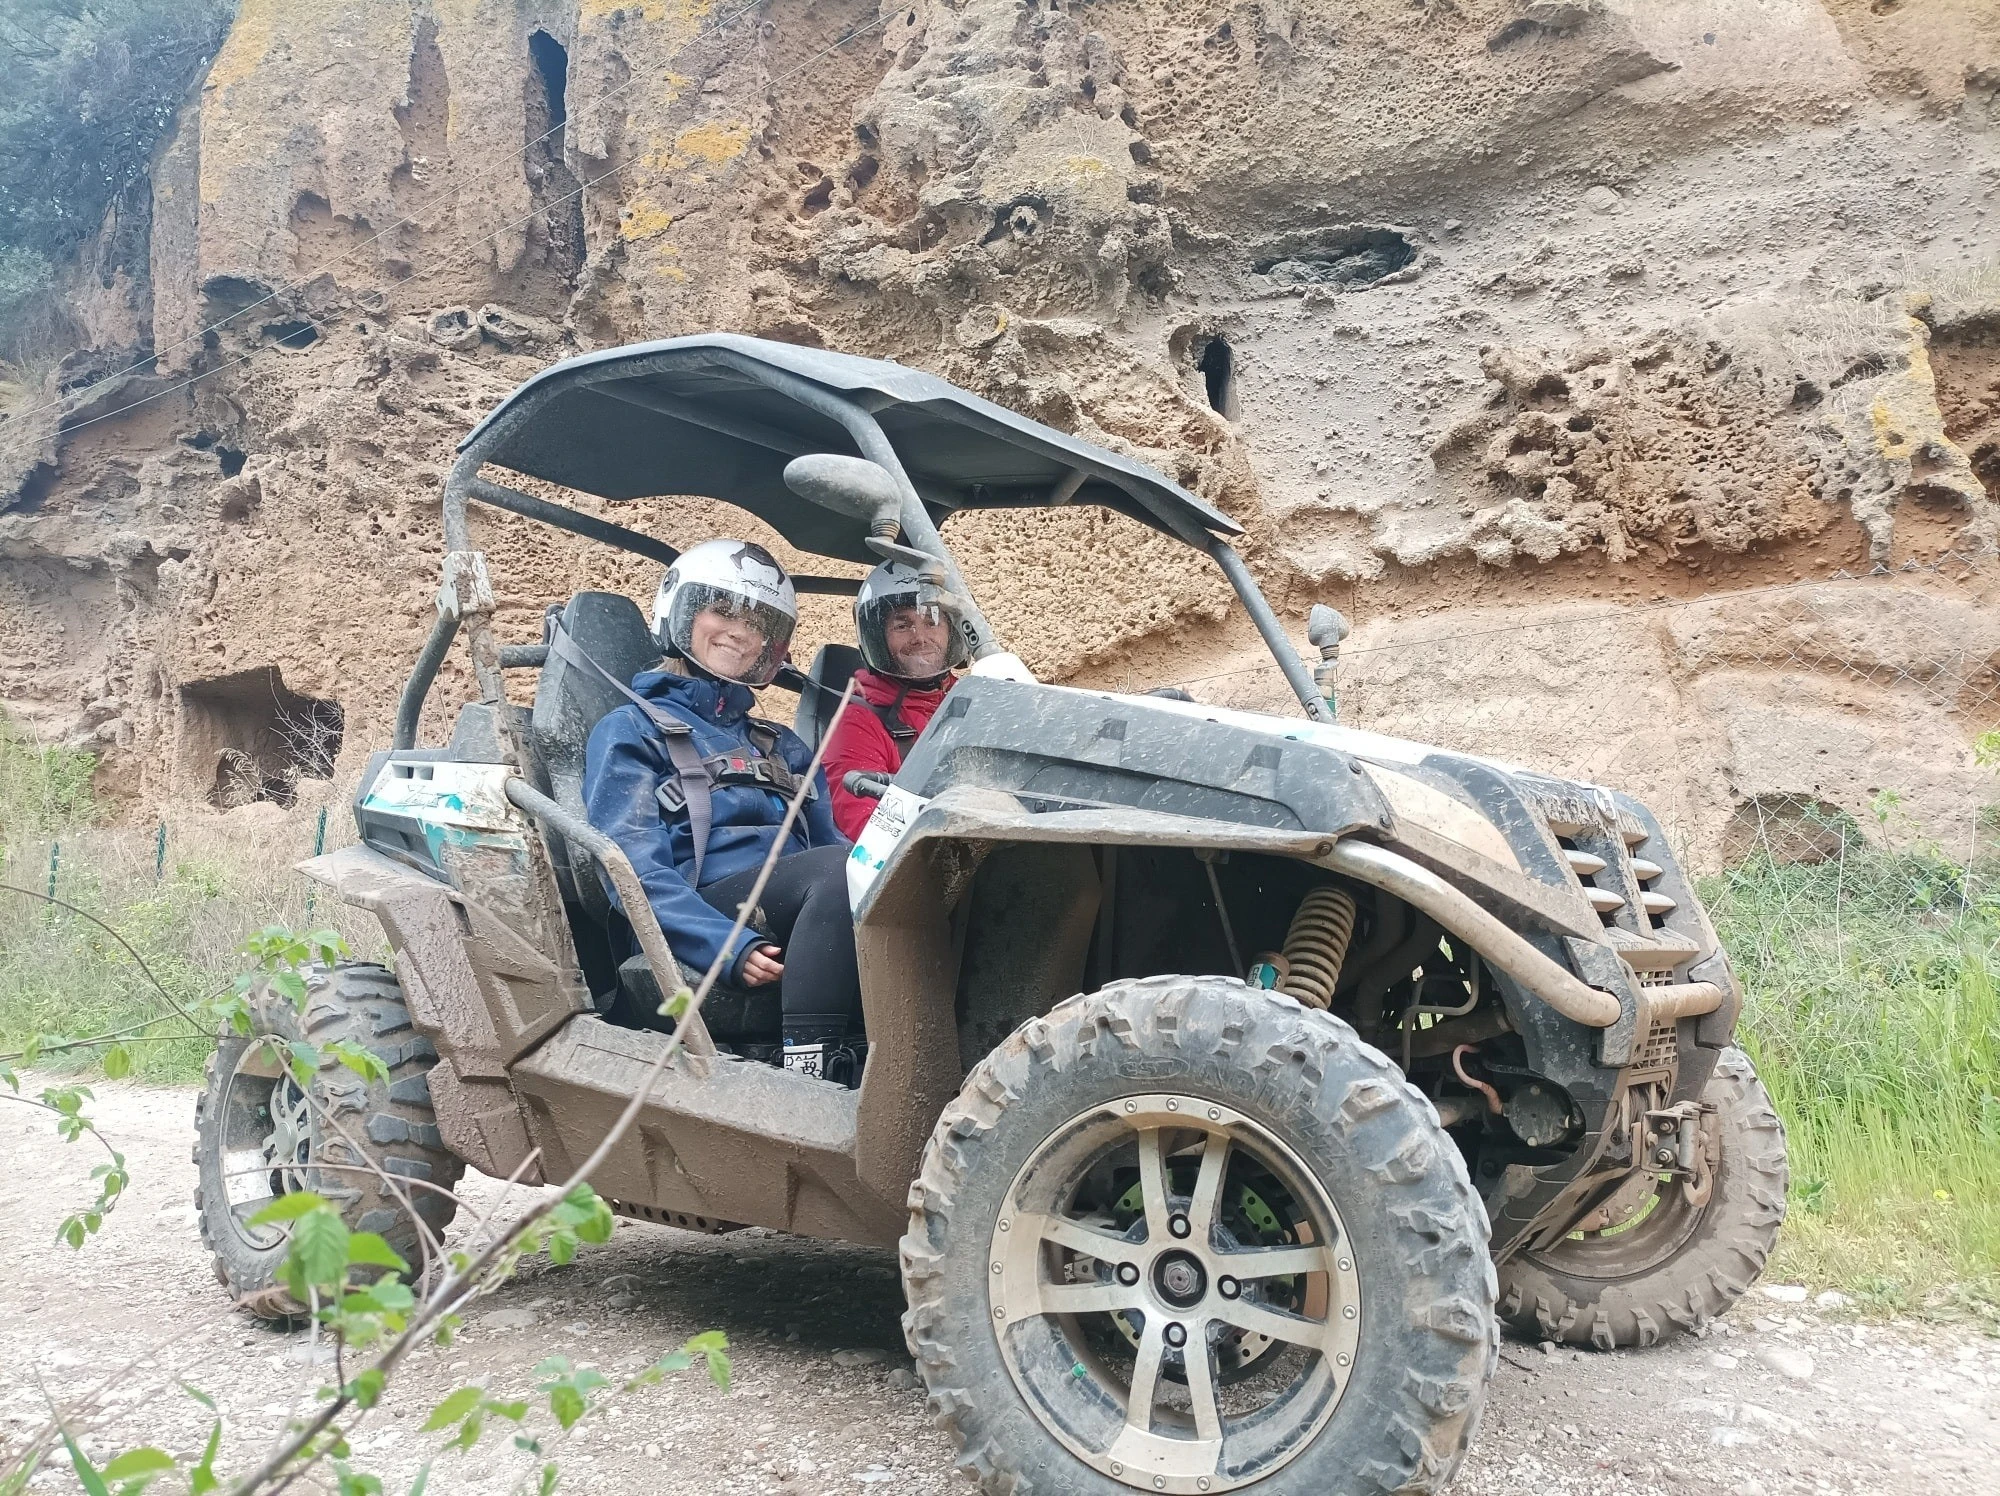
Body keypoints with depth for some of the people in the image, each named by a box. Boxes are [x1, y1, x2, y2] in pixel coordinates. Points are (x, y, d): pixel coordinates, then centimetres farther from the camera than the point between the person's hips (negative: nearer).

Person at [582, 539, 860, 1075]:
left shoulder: (784, 747, 32)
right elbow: (633, 870, -3)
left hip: (801, 926, 5)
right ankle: (806, 1072, -40)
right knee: (842, 867, -33)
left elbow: (829, 839, 22)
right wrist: (733, 948, -20)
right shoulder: (631, 731, 13)